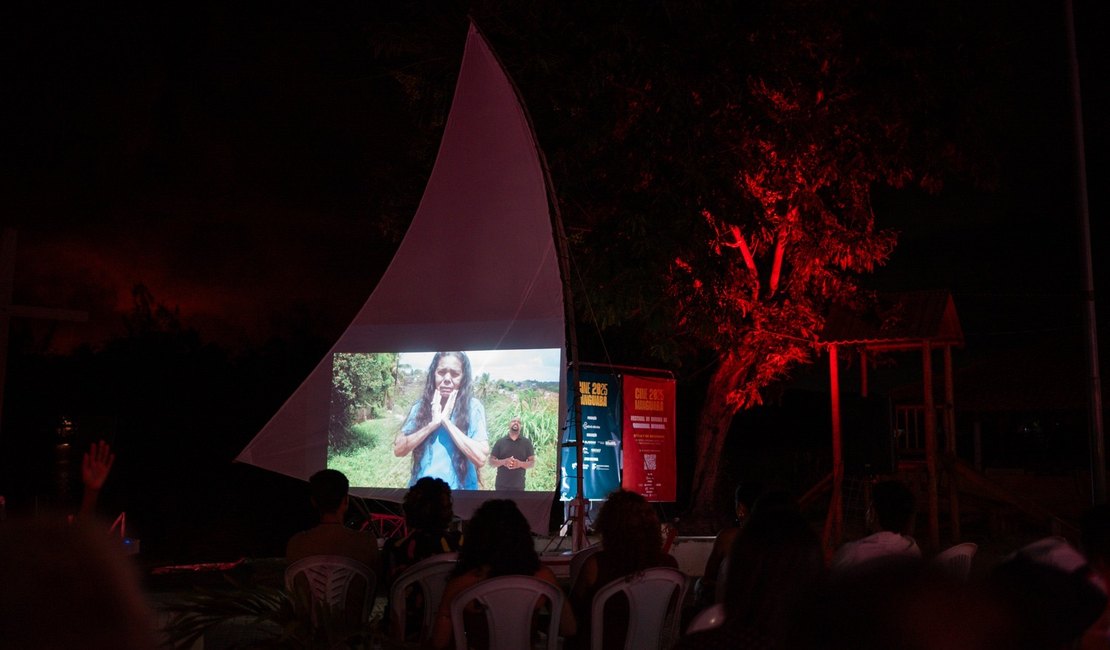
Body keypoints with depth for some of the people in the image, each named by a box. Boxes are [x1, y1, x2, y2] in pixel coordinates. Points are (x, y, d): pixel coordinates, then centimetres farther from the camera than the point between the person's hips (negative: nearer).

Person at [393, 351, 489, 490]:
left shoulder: (473, 407, -9)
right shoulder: (420, 406, -1)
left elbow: (481, 458, -19)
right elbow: (398, 449, -6)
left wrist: (446, 421, -19)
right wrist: (432, 424, -16)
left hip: (458, 487, -2)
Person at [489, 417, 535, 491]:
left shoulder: (526, 443, 5)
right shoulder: (500, 442, 6)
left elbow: (532, 463, 3)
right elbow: (491, 461, 5)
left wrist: (520, 464, -17)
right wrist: (503, 462, -15)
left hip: (518, 486, 0)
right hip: (501, 485, 1)